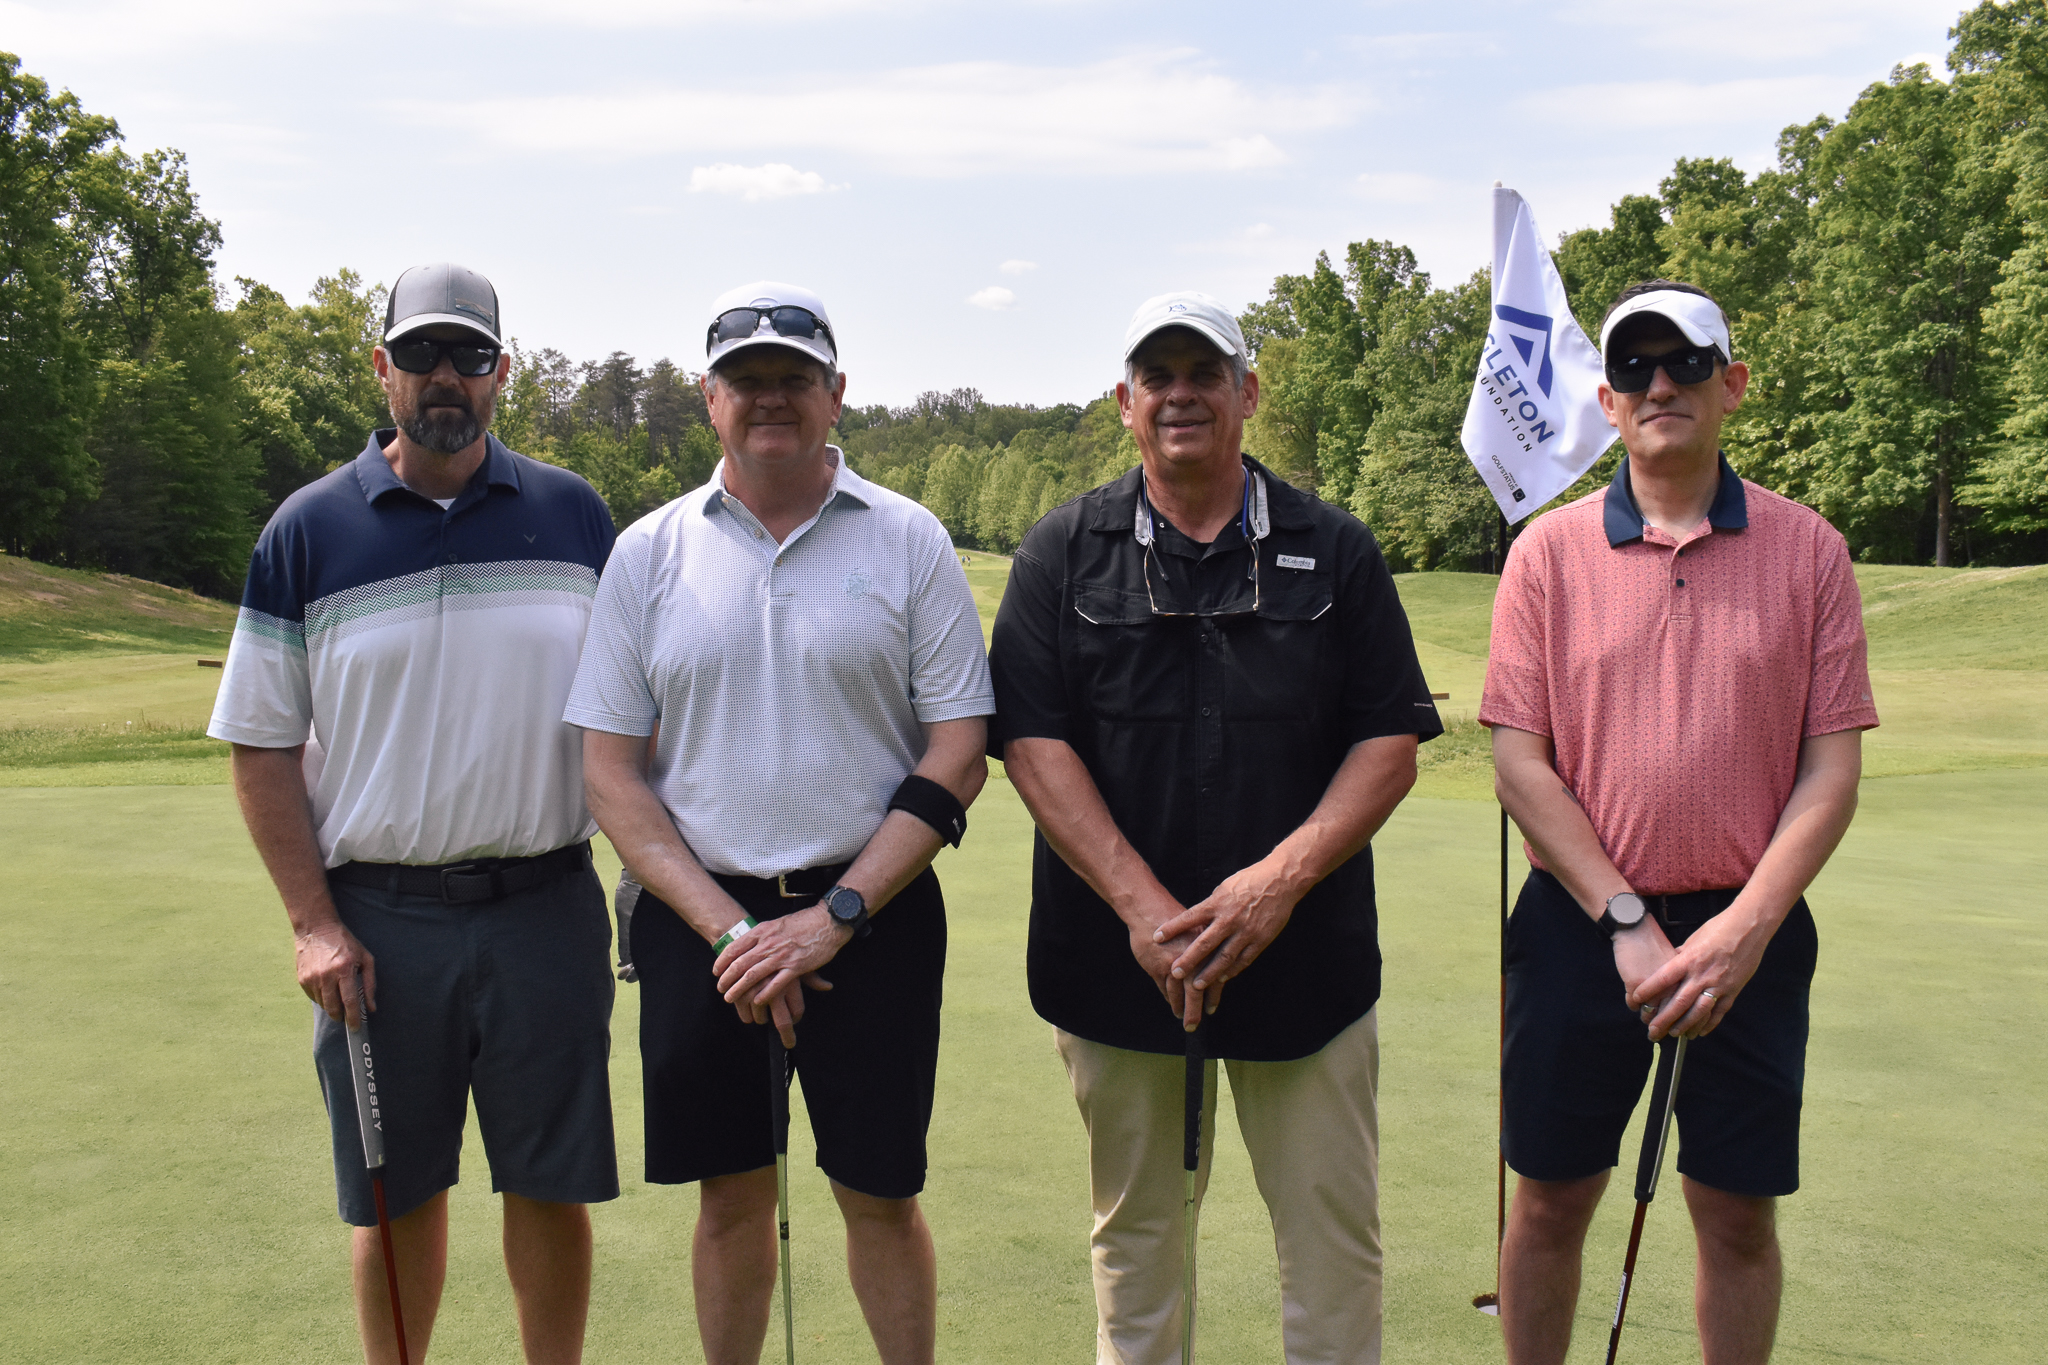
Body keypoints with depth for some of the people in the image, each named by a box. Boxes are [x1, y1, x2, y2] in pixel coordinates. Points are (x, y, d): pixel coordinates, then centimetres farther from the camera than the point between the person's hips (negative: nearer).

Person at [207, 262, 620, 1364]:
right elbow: (260, 742, 3)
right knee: (397, 1193, 11)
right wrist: (314, 923, -5)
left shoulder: (574, 515, 5)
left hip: (544, 903, 1)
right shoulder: (307, 530, 2)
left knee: (551, 1185, 8)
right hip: (377, 917, 0)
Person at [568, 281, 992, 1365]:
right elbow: (610, 770, 2)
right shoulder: (646, 553, 4)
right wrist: (728, 929, -9)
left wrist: (833, 916, -11)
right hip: (699, 920, 2)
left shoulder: (908, 541, 0)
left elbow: (958, 753, -4)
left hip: (872, 915, -1)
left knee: (879, 1192, 6)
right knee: (731, 1194, 11)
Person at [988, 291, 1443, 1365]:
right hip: (1114, 956, 0)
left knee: (1333, 1236, 7)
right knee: (1134, 1232, 14)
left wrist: (1281, 878, -14)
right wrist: (1141, 904, -15)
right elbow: (1031, 742, -5)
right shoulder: (1063, 552, 3)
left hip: (1303, 955, 0)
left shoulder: (1335, 552, 5)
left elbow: (1391, 743, 0)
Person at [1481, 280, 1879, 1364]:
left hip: (1748, 930, 0)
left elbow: (1832, 768, -2)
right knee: (1550, 1202, 10)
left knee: (1739, 1216, 10)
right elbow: (1518, 760, -4)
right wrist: (1628, 921, -11)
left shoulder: (1808, 550, 0)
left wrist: (1744, 928, -14)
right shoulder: (1549, 551, -1)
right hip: (1580, 921, 0)